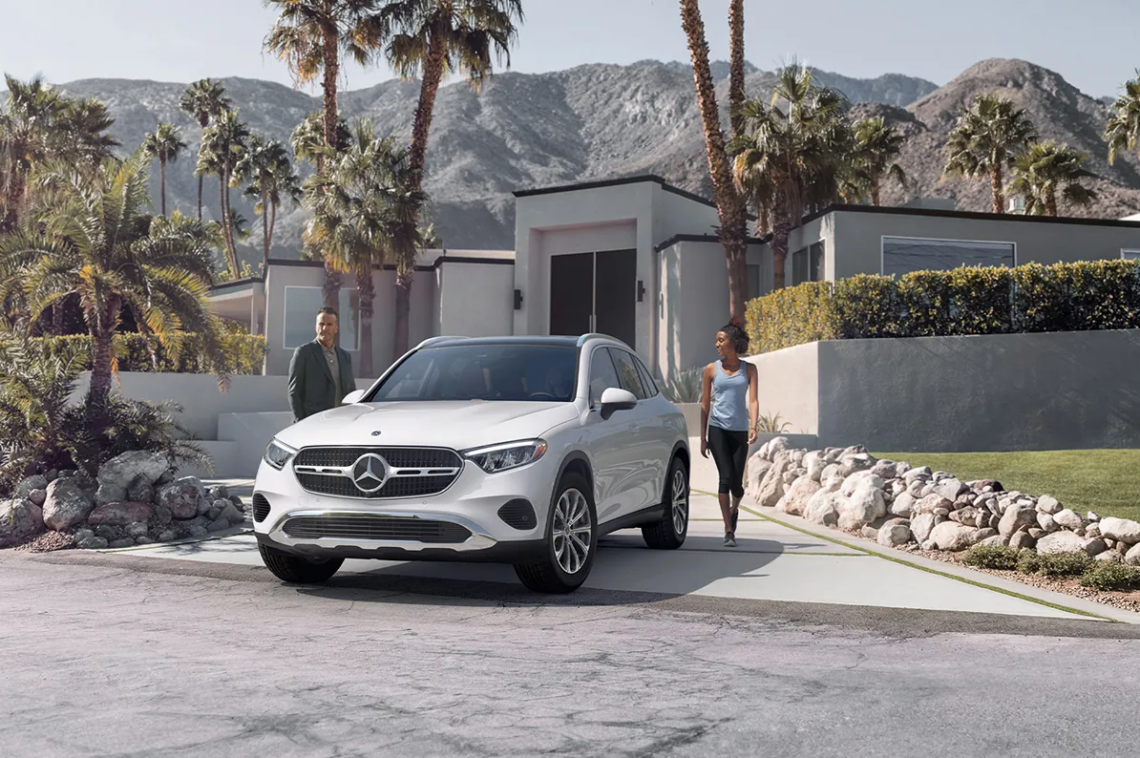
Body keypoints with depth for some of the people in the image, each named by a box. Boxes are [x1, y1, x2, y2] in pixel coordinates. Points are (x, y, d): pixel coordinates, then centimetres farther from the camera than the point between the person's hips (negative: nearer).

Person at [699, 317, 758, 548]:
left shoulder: (748, 369, 7)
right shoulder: (711, 369, 6)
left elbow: (753, 400, -1)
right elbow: (705, 404, 9)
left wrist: (753, 427, -18)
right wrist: (703, 437, 6)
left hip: (739, 431, 1)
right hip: (718, 429, -1)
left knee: (737, 483, 0)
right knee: (726, 477, -14)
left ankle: (735, 509, 36)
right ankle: (728, 531, -8)